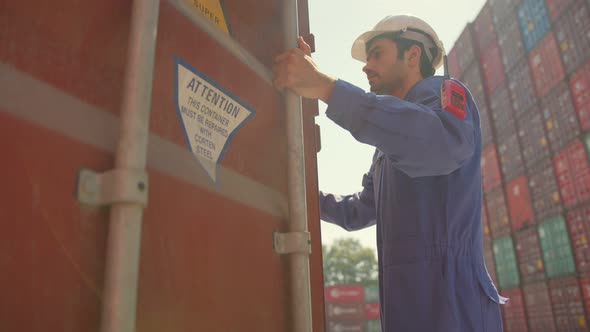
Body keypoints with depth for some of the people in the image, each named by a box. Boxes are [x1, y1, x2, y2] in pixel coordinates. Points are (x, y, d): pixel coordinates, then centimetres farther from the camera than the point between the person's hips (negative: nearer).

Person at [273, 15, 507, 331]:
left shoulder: (444, 93, -4)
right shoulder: (388, 146, 21)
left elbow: (447, 143, -29)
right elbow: (358, 212, 29)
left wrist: (326, 86, -32)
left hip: (452, 305, -8)